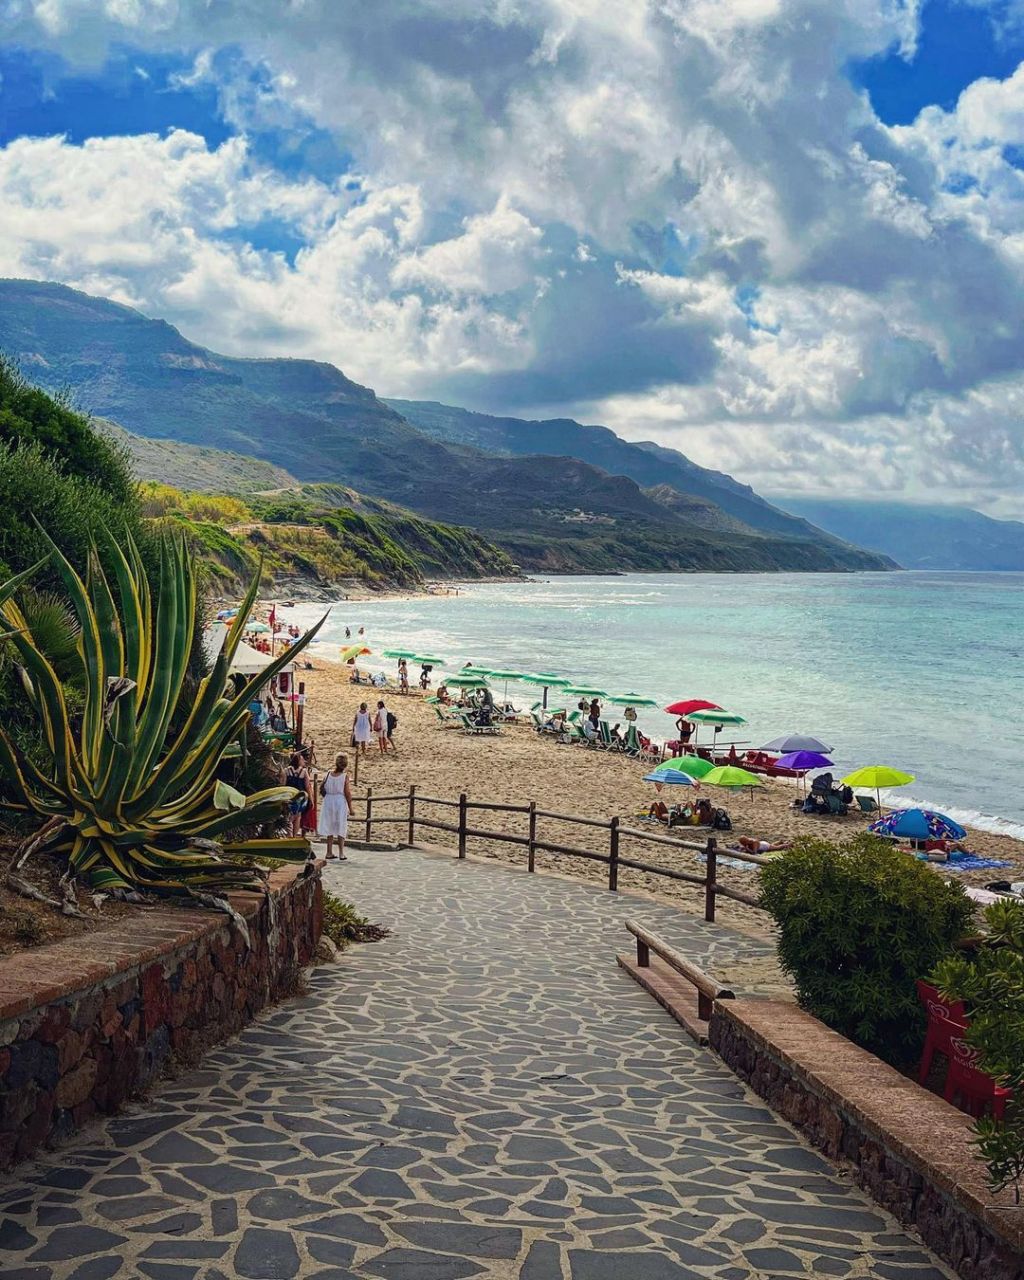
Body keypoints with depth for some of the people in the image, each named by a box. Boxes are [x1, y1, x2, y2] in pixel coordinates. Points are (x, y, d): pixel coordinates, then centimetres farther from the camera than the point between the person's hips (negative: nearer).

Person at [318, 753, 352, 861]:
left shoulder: (327, 775, -2)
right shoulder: (345, 776, -11)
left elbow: (321, 789, 1)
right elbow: (347, 793, -10)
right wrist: (350, 808, -3)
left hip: (328, 802, 3)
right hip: (341, 802, -3)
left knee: (330, 828, 13)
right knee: (341, 829, 5)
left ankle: (329, 852, 16)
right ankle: (341, 854, 4)